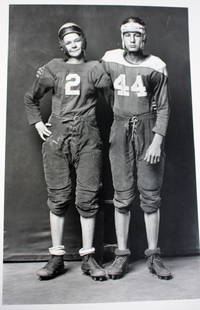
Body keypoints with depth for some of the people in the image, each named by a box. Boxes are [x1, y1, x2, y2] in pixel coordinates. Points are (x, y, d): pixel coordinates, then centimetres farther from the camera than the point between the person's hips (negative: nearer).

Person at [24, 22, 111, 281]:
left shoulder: (94, 68, 13)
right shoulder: (53, 68, 15)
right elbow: (31, 98, 23)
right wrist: (37, 123, 13)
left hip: (87, 137, 0)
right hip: (57, 136, 1)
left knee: (88, 198, -2)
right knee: (58, 197, 2)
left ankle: (88, 258, 10)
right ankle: (56, 257, 13)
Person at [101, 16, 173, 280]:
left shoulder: (156, 66, 1)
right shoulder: (109, 60, 8)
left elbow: (163, 108, 0)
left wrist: (157, 141, -10)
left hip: (148, 130, -1)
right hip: (121, 131, 1)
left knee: (150, 195, 1)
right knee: (123, 196, 2)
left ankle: (153, 255, 12)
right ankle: (122, 255, 11)